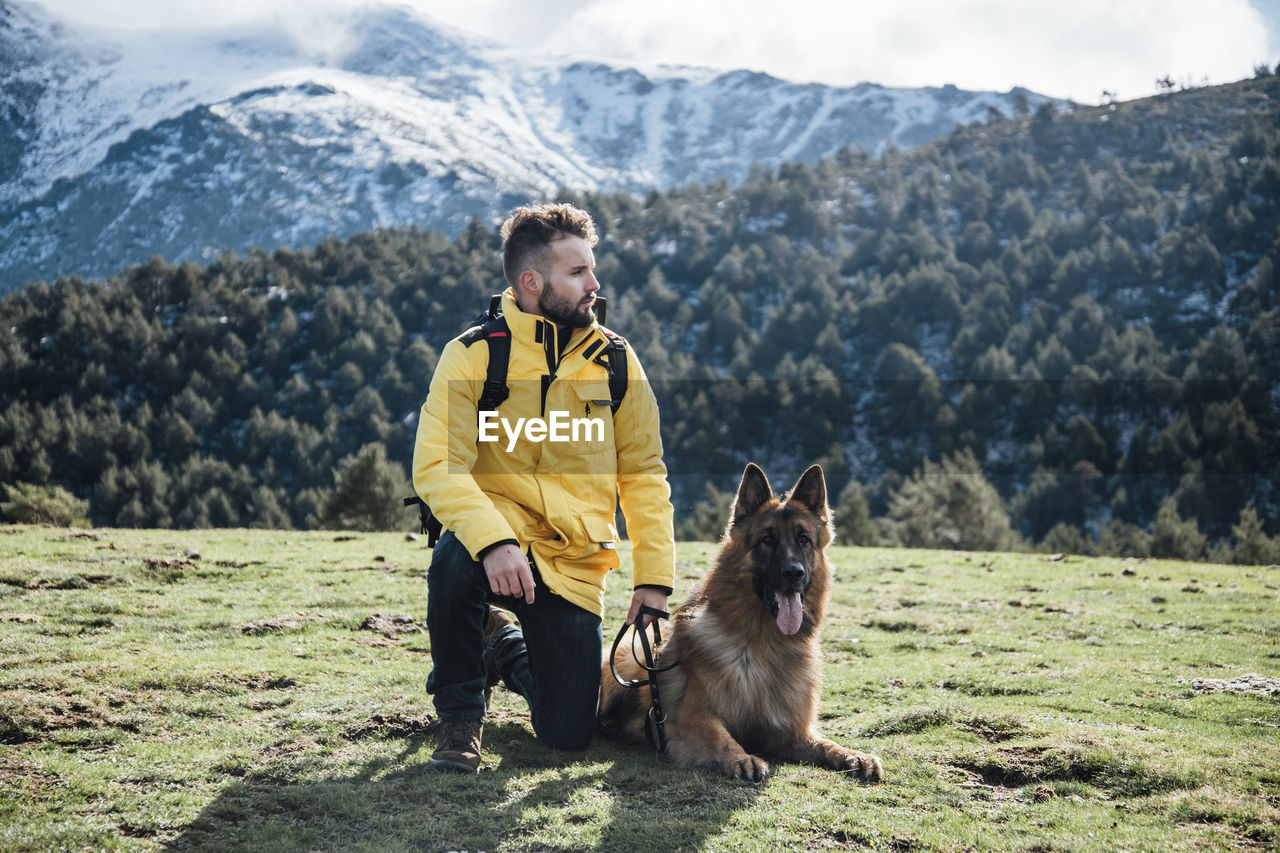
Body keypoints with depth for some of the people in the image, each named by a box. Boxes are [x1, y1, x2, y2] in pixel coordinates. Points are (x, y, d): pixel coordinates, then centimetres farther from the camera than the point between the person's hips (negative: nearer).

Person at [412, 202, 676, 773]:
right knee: (454, 559, -39)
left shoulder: (615, 361, 0)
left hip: (574, 567, 3)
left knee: (570, 733, -3)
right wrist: (492, 539, -37)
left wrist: (654, 576, -4)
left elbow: (643, 474, 4)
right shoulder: (472, 357, -9)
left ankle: (508, 649, 33)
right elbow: (438, 467, -19)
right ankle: (460, 715, -10)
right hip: (497, 543, -2)